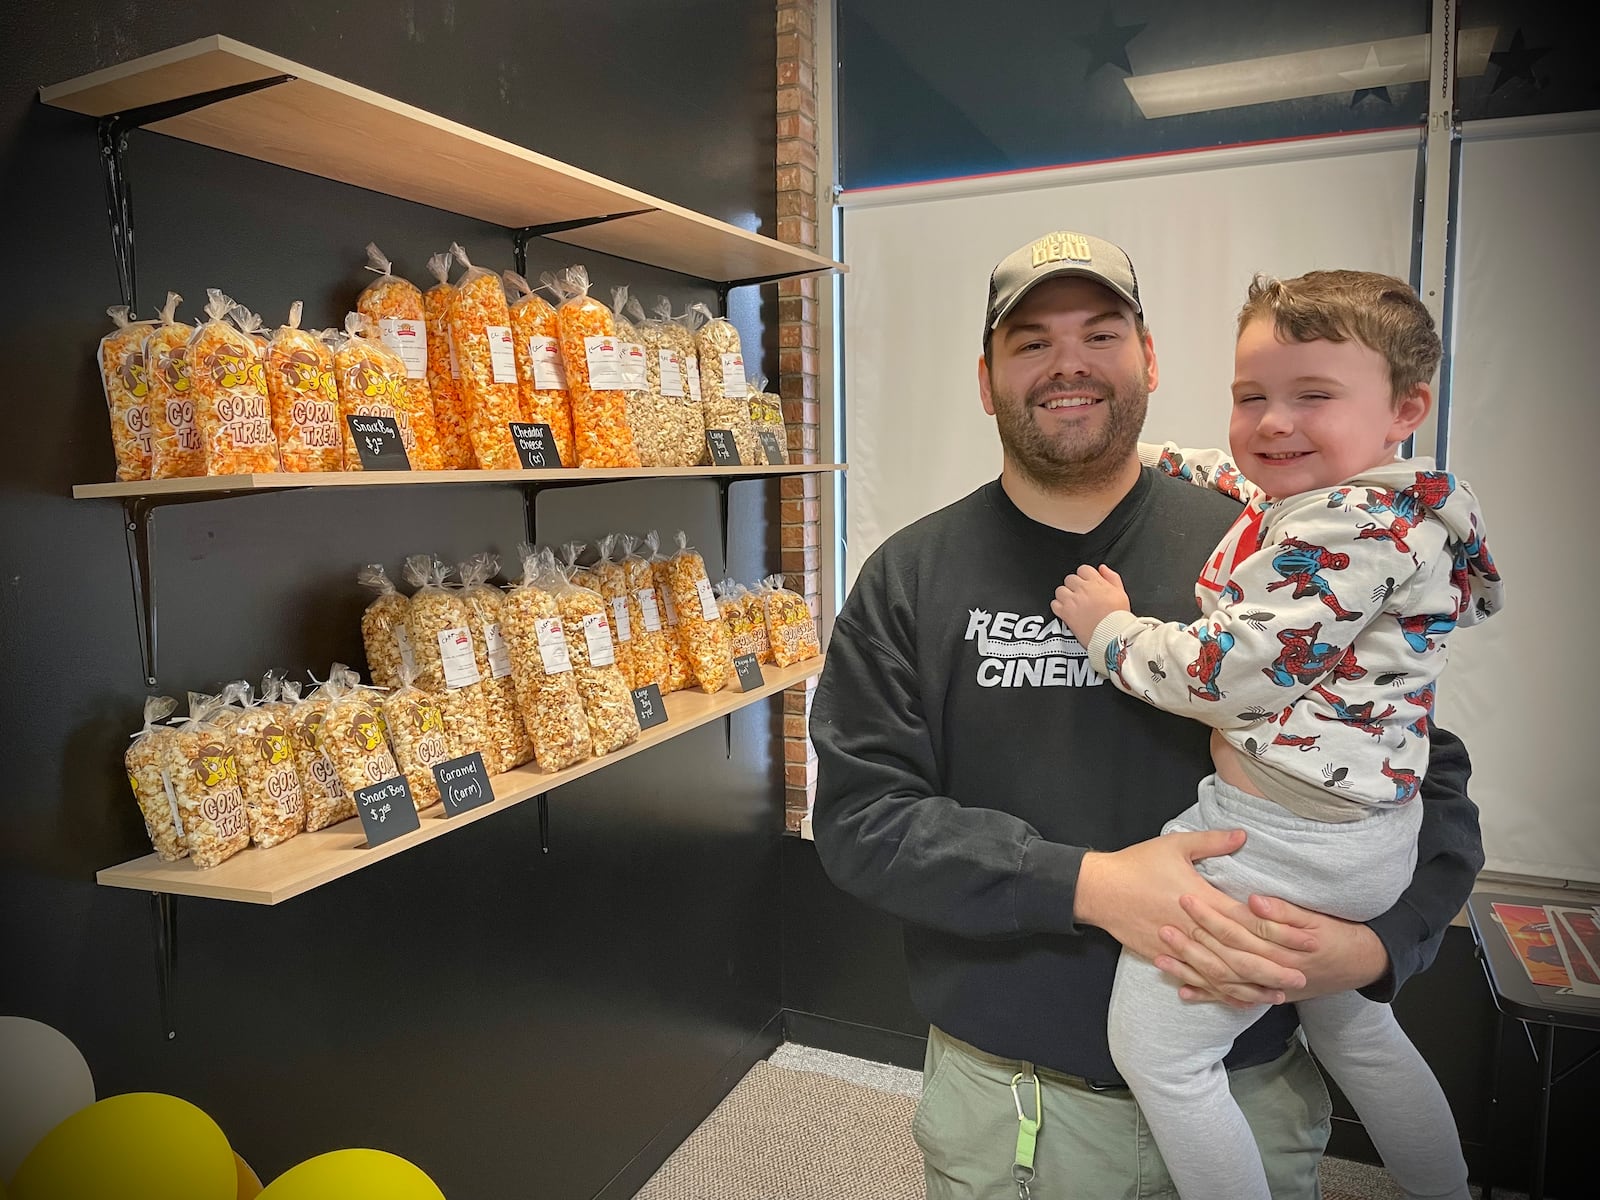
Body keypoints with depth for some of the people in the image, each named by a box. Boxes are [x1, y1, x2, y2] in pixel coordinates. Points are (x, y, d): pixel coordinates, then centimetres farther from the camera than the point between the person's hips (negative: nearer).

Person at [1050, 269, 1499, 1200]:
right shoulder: (1309, 496, 7)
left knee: (1155, 1048, 2)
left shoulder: (1351, 531, -24)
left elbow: (1226, 673, -26)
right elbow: (1234, 476, 27)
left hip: (1280, 840, -11)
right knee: (1351, 1027, 32)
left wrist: (1110, 628, -12)